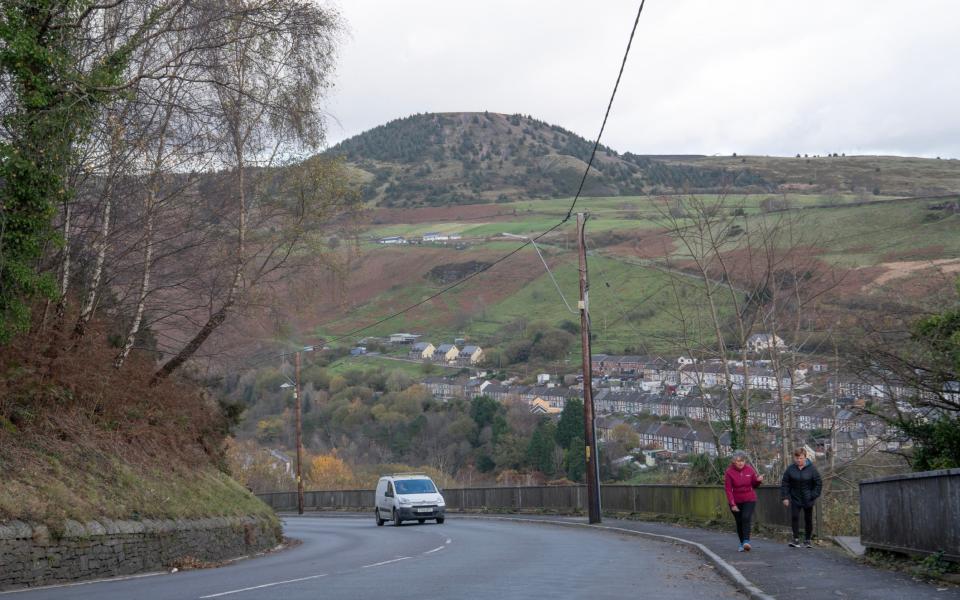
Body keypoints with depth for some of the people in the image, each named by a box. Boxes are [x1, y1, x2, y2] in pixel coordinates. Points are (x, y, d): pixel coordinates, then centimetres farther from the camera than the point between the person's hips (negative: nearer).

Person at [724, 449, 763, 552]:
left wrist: (758, 481, -13)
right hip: (736, 501, 0)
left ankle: (746, 541, -24)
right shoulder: (729, 472, -9)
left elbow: (754, 485, 10)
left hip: (749, 499, 0)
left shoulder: (750, 470, -2)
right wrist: (732, 504, -15)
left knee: (746, 518, -19)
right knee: (739, 522, 5)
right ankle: (742, 544, 16)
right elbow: (728, 489, -10)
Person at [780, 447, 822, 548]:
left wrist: (814, 495, -8)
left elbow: (819, 483, 0)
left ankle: (807, 540, 21)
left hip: (808, 500, 0)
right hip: (795, 498, 0)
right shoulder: (790, 469, -3)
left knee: (808, 519, 8)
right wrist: (785, 497, -6)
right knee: (794, 517, -13)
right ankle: (796, 539, -10)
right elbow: (784, 484, 1)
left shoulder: (811, 469, -6)